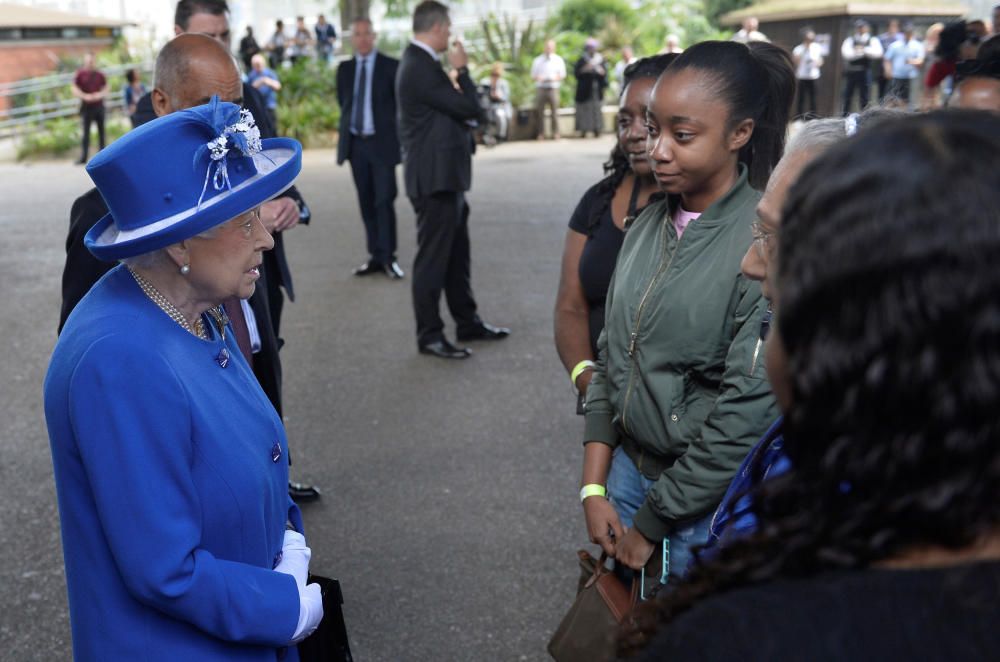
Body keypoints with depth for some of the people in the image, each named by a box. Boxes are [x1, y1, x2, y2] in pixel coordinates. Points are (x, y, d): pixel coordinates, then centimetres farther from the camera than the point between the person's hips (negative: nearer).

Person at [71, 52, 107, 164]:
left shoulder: (99, 75, 9)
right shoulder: (80, 74, 0)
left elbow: (106, 88, 11)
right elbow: (75, 90, -4)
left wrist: (100, 94, -9)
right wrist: (84, 96, -18)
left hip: (99, 106, 3)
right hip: (87, 106, -3)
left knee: (101, 131, 6)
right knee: (86, 132, -4)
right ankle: (83, 157, -4)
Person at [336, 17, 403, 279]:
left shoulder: (391, 66, -3)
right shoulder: (345, 68, 10)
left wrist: (395, 134, 1)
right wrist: (350, 124, 14)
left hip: (381, 142, -4)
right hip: (355, 142, 4)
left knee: (384, 201, -8)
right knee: (366, 203, 6)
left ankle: (388, 257, -2)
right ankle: (375, 256, 12)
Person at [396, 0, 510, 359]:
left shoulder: (419, 62, 13)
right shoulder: (421, 68, -19)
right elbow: (469, 108, -18)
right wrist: (462, 69, -5)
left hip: (444, 175, 11)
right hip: (435, 178, -11)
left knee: (457, 253, 17)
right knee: (433, 257, -2)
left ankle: (467, 322, 27)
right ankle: (429, 336, 7)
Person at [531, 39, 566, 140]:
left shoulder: (558, 60, 11)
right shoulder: (537, 60, 13)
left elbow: (562, 75, 8)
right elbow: (533, 76, 13)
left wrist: (554, 78, -12)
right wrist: (538, 78, -10)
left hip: (553, 89, -1)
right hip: (540, 88, 1)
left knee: (554, 112, -5)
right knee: (540, 111, -3)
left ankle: (555, 133, 1)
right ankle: (541, 133, 1)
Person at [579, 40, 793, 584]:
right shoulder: (648, 226, 1)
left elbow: (747, 413, -20)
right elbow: (609, 360, 7)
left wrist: (649, 524, -12)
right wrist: (593, 488, 2)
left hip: (709, 503, -6)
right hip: (629, 470, 6)